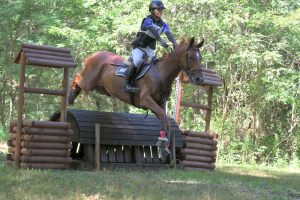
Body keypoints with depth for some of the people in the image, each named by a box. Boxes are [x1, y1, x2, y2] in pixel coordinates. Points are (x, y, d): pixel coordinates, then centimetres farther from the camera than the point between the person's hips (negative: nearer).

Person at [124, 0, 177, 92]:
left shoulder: (163, 24, 3)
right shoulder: (147, 20, -14)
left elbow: (168, 33, -14)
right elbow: (153, 31, -32)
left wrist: (174, 43, -34)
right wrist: (161, 41, -47)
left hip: (150, 49, 7)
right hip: (139, 47, -7)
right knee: (137, 61, -29)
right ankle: (127, 83, -24)